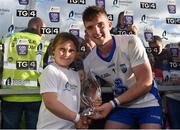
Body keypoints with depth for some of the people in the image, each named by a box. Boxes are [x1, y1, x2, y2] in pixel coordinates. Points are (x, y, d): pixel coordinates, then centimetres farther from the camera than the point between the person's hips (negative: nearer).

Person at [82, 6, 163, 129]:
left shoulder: (131, 42, -22)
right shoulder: (88, 63, -9)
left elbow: (145, 83, -22)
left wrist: (112, 104, -23)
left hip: (147, 103, -3)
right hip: (121, 106, 3)